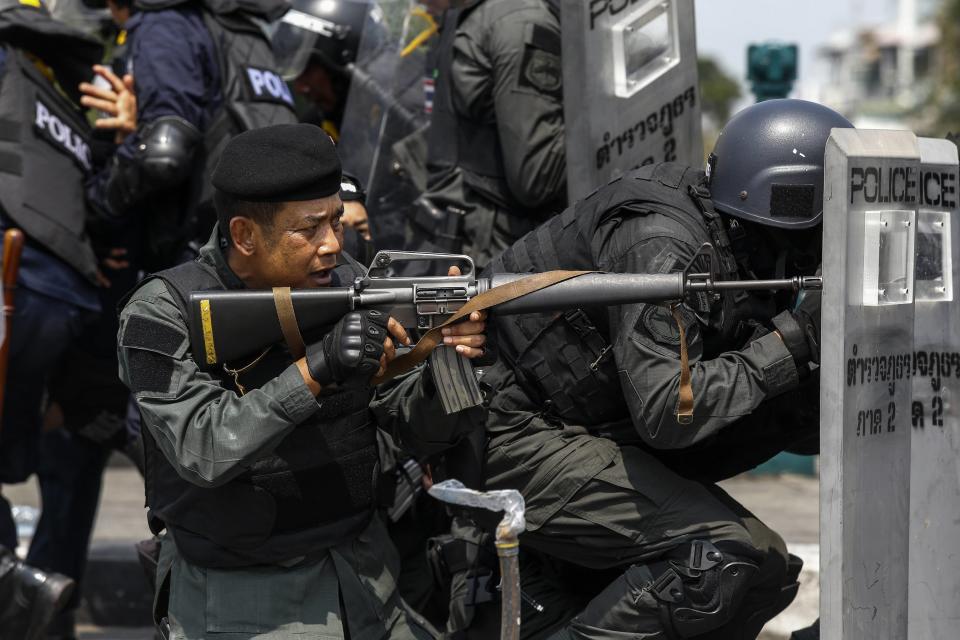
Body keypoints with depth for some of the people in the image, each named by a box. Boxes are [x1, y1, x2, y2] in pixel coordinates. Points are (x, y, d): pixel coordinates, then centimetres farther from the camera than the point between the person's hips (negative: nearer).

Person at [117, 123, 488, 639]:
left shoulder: (344, 282, -3)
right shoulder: (164, 316, -14)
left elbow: (418, 427, -1)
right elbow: (202, 452, -26)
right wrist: (316, 368, -35)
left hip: (362, 575, 5)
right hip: (239, 596, -4)